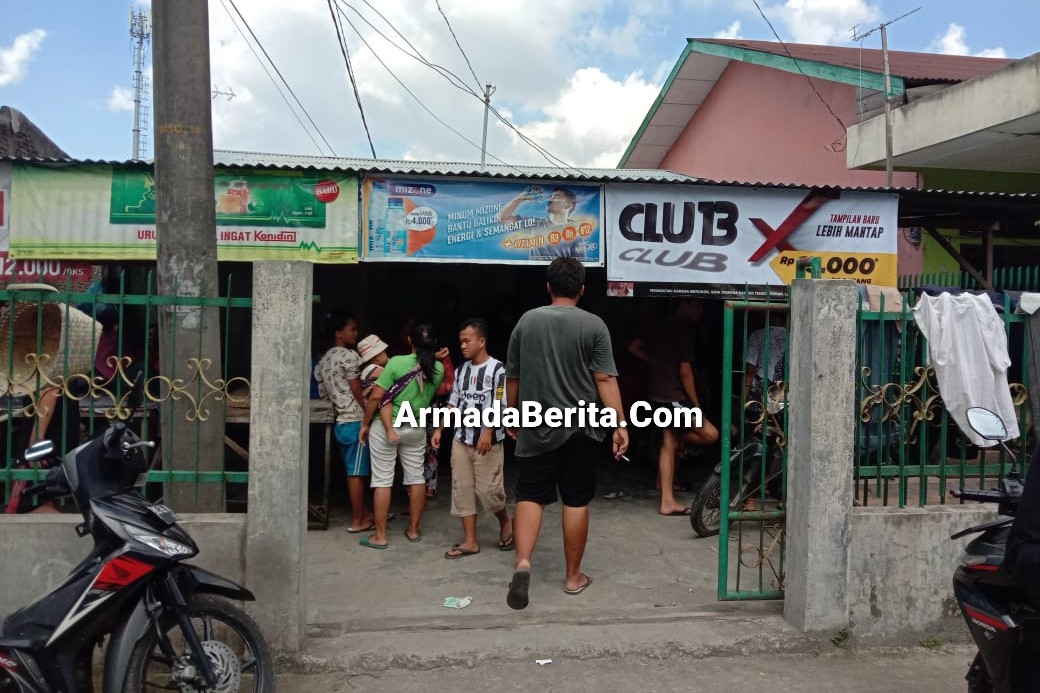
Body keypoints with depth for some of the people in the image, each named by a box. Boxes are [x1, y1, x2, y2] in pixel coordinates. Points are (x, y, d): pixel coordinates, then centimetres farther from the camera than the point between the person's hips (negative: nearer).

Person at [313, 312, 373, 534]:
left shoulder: (323, 360, 13)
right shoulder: (349, 355, -12)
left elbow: (323, 393, 13)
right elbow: (358, 393, -12)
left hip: (340, 421, 8)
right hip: (355, 421, -8)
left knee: (352, 470, 14)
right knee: (357, 471, -1)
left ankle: (361, 514, 23)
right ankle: (357, 520, 5)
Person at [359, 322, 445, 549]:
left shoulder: (396, 362, -16)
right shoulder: (438, 368, -3)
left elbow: (376, 396, -15)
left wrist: (365, 423, -3)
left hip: (385, 427, -4)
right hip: (416, 429, 4)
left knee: (382, 480, 2)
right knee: (416, 478, 14)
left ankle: (380, 536, 7)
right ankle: (413, 530, 23)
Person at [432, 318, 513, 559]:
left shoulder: (497, 369, -9)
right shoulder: (461, 370, 10)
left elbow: (500, 406, -14)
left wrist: (488, 432, -23)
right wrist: (439, 429, 12)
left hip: (487, 441, -6)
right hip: (461, 440, 6)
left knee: (488, 489, -4)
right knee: (462, 489, 5)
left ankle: (505, 522, 26)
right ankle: (470, 542, 13)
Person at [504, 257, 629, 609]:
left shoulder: (527, 320, 2)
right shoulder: (593, 325, -4)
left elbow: (512, 377, 8)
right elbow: (605, 379, -10)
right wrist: (621, 424, -7)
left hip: (537, 426, 1)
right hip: (580, 427, -1)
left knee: (530, 495, 6)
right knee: (576, 501, 8)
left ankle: (523, 562, -14)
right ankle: (573, 576, 18)